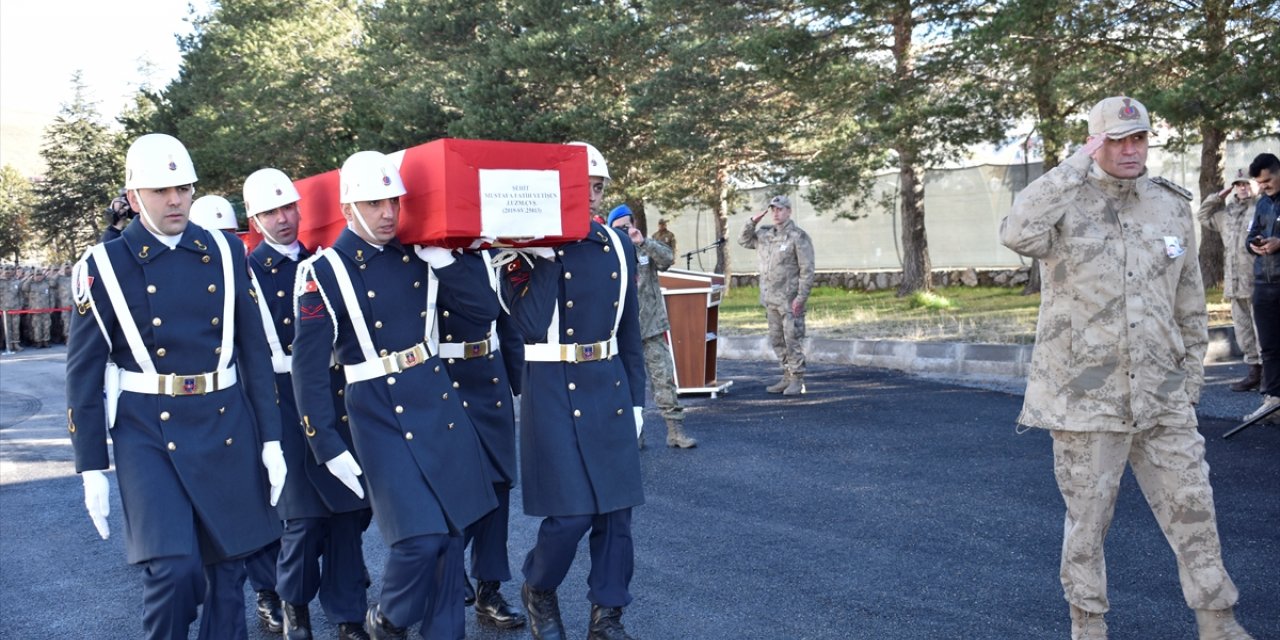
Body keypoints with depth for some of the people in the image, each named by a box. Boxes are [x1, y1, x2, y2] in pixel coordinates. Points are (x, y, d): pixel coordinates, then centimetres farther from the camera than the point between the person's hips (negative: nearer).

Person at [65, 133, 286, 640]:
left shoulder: (225, 253, 5)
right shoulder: (104, 266, -3)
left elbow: (255, 350, 6)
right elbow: (84, 372, -1)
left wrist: (271, 440, 3)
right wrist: (92, 469, -3)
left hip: (226, 427, 3)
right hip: (149, 435, -3)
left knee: (227, 567, 10)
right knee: (172, 569, -13)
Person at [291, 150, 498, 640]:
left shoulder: (418, 258, 7)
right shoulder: (324, 273, -8)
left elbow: (486, 310, 5)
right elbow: (309, 368, -9)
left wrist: (442, 262, -6)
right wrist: (328, 448, -11)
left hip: (438, 400, 5)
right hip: (379, 413, -5)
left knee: (452, 531, 9)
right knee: (420, 537, -10)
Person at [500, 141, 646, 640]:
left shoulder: (619, 247, 8)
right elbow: (531, 327, -19)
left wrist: (635, 397, 13)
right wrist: (544, 256, -23)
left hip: (609, 387, 5)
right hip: (554, 389, -5)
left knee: (616, 507, 6)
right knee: (571, 512, -5)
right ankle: (538, 590, 24)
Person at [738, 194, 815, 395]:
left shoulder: (798, 236, -10)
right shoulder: (765, 234, 11)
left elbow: (807, 270, -12)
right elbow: (743, 240, 24)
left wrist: (800, 297, -17)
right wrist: (752, 221, 7)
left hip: (789, 300, -7)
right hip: (770, 299, 7)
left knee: (793, 339, -5)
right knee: (777, 340, 12)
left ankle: (797, 381, 0)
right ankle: (787, 378, 20)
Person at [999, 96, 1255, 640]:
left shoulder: (1172, 207, 8)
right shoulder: (1065, 205, -5)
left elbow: (1190, 303, 15)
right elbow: (1018, 234, -30)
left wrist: (1190, 376, 14)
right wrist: (1076, 165, -23)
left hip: (1163, 399, 4)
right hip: (1084, 397, -3)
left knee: (1192, 509, 7)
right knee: (1087, 519, 9)